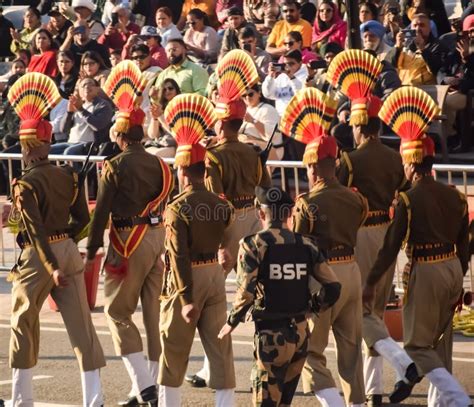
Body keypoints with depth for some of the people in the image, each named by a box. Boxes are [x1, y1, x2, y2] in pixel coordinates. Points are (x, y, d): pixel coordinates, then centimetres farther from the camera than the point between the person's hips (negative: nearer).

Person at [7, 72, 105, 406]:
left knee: (24, 327, 12)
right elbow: (83, 219, 9)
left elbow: (36, 229, -22)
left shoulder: (26, 184, -15)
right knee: (82, 325, 3)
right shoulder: (69, 176, 3)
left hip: (38, 257, -5)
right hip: (69, 251, 5)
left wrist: (52, 266, -24)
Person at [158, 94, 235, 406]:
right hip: (216, 275, 5)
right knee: (220, 346, 6)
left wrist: (186, 299, -20)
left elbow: (179, 256, -19)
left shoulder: (178, 208, -15)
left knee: (174, 349, 8)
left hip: (189, 278, -5)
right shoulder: (221, 205, 1)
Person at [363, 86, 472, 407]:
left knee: (418, 347, 2)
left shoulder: (408, 200, -15)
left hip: (424, 273, -6)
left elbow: (392, 246, -12)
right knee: (441, 344, 19)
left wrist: (371, 282, -3)